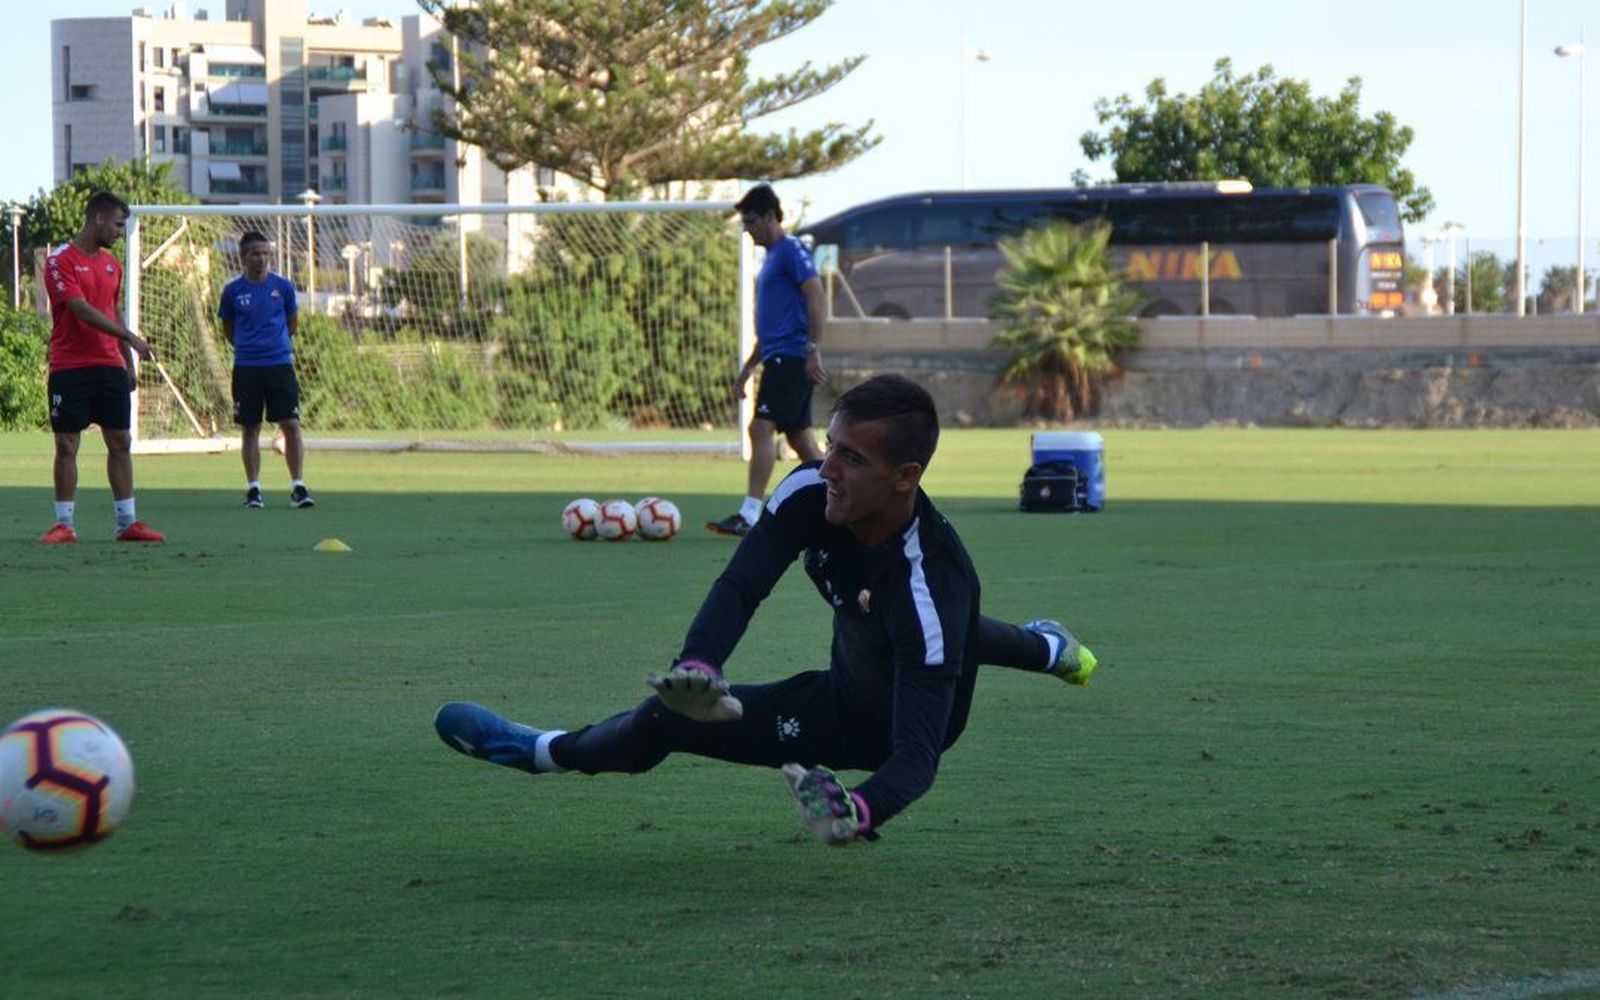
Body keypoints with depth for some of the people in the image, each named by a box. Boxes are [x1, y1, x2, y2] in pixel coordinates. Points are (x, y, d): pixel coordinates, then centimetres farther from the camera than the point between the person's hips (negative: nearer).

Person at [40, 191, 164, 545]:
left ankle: (127, 522, 7)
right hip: (70, 367, -6)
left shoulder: (111, 264, 13)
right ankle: (65, 524, 3)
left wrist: (128, 361, 17)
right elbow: (81, 310, -20)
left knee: (121, 443, 3)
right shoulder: (61, 260, -10)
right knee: (66, 445, -2)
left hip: (110, 366, 6)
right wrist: (129, 337, -23)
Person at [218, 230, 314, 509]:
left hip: (280, 363, 0)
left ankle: (298, 486, -4)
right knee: (251, 428, 4)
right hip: (246, 368, 0)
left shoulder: (283, 286, 2)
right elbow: (228, 329, 13)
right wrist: (247, 347, 11)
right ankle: (253, 488, 11)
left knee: (291, 424, -7)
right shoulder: (233, 290, 2)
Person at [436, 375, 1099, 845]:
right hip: (853, 677, 7)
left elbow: (917, 754, -45)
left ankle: (545, 752, 14)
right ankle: (1045, 647, 67)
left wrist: (861, 812, -66)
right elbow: (740, 586, -28)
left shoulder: (930, 585, -43)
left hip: (876, 726, -7)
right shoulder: (810, 492, -25)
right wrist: (697, 666, -50)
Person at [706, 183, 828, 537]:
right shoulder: (770, 257, 22)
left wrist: (813, 349, -23)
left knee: (762, 427, -17)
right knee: (800, 437, 9)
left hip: (790, 357, -10)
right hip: (777, 358, 10)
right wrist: (748, 367, 27)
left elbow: (816, 298, -17)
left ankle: (749, 515, -21)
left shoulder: (792, 250, -7)